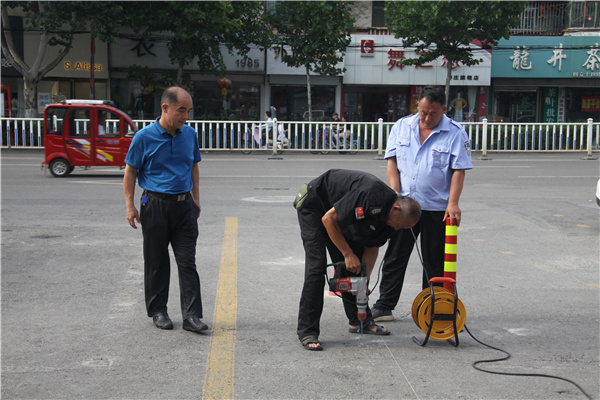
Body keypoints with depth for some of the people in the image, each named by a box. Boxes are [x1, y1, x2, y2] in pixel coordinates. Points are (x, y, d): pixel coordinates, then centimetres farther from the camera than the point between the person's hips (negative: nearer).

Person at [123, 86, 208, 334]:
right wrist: (130, 205, -6)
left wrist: (196, 198, 16)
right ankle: (157, 311, 21)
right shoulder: (145, 137, -8)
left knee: (188, 261, -1)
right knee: (157, 262, 7)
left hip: (184, 205, 3)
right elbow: (130, 171, -1)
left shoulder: (190, 134, 5)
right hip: (155, 205, -3)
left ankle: (191, 315, 0)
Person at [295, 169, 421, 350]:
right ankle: (307, 332, -11)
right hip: (315, 205, -8)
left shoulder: (388, 216, -9)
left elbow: (372, 247, 2)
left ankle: (359, 320, 20)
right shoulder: (371, 195, -36)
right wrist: (348, 254, -24)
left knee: (352, 266, 6)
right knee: (317, 266, -15)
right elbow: (328, 219, -29)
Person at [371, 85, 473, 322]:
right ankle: (384, 307, 14)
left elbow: (459, 170, -8)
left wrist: (453, 203, -18)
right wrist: (396, 194, -7)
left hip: (437, 208, -2)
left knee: (435, 263, 7)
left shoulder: (455, 133, -4)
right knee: (394, 258, 7)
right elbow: (392, 162, 5)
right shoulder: (402, 127, 5)